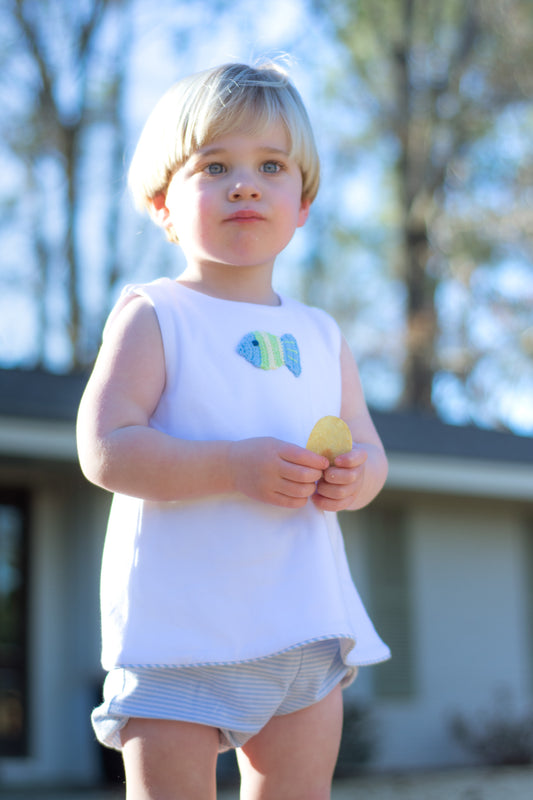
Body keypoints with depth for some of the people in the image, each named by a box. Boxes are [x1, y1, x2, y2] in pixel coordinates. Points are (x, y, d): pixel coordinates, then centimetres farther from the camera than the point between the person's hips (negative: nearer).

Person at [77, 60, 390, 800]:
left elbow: (366, 445, 18)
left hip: (308, 624, 6)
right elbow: (105, 449, -14)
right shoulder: (152, 316, -4)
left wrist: (356, 476, -8)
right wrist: (236, 467, -23)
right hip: (180, 624, -5)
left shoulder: (320, 336, 14)